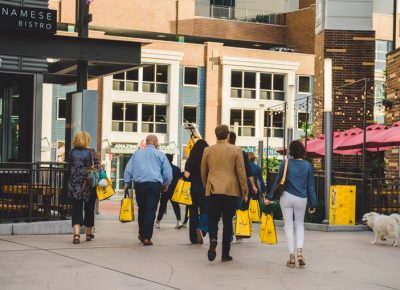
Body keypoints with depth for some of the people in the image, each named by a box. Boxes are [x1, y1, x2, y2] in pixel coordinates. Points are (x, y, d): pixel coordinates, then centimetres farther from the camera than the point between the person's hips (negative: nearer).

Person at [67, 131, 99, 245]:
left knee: (76, 209, 1)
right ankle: (89, 233, 26)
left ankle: (76, 233, -17)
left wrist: (69, 183, 15)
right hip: (89, 185, -1)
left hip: (75, 185, 1)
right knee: (89, 209, 13)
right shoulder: (91, 152, -6)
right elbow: (96, 168, -7)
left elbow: (68, 169, 6)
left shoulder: (72, 152, 2)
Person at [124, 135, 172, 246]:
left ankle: (141, 234, 23)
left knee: (141, 209, 16)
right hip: (154, 185, -3)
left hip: (139, 184, 3)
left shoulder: (137, 153, 14)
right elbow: (168, 172, 6)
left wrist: (126, 183, 12)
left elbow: (128, 169, 10)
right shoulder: (160, 155, 6)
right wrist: (166, 185, 19)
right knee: (151, 211, -3)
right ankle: (147, 238, -8)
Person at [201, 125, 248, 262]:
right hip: (231, 191, -1)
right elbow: (241, 172, -2)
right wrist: (244, 191, 8)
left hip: (213, 190, 1)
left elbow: (203, 172, 12)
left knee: (212, 219, 8)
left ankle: (213, 240, -22)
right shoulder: (236, 150, -2)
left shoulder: (208, 151, 4)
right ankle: (225, 254, 7)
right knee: (227, 221, 6)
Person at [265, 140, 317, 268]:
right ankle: (300, 252, -3)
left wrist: (269, 197, 6)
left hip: (287, 197, -1)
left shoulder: (286, 164, -5)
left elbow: (277, 181, -2)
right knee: (300, 225, 18)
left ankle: (291, 257, 4)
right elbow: (311, 186, 4)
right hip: (301, 199, 1)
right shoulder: (308, 166, 0)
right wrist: (313, 204, 10)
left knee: (288, 226, 7)